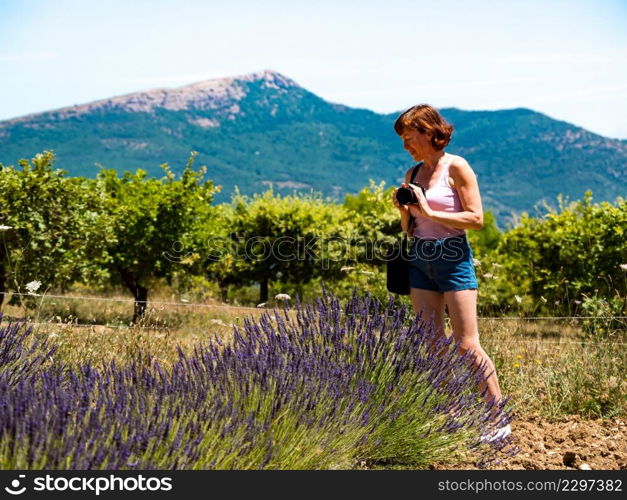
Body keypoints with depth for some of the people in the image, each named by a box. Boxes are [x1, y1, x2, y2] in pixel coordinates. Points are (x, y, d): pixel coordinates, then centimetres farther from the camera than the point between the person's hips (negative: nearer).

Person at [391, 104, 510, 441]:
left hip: (453, 256, -7)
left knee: (468, 345, -7)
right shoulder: (413, 174, 12)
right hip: (420, 259, 7)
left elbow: (476, 218, -12)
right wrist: (404, 210, -3)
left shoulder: (456, 167, -6)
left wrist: (430, 212, -15)